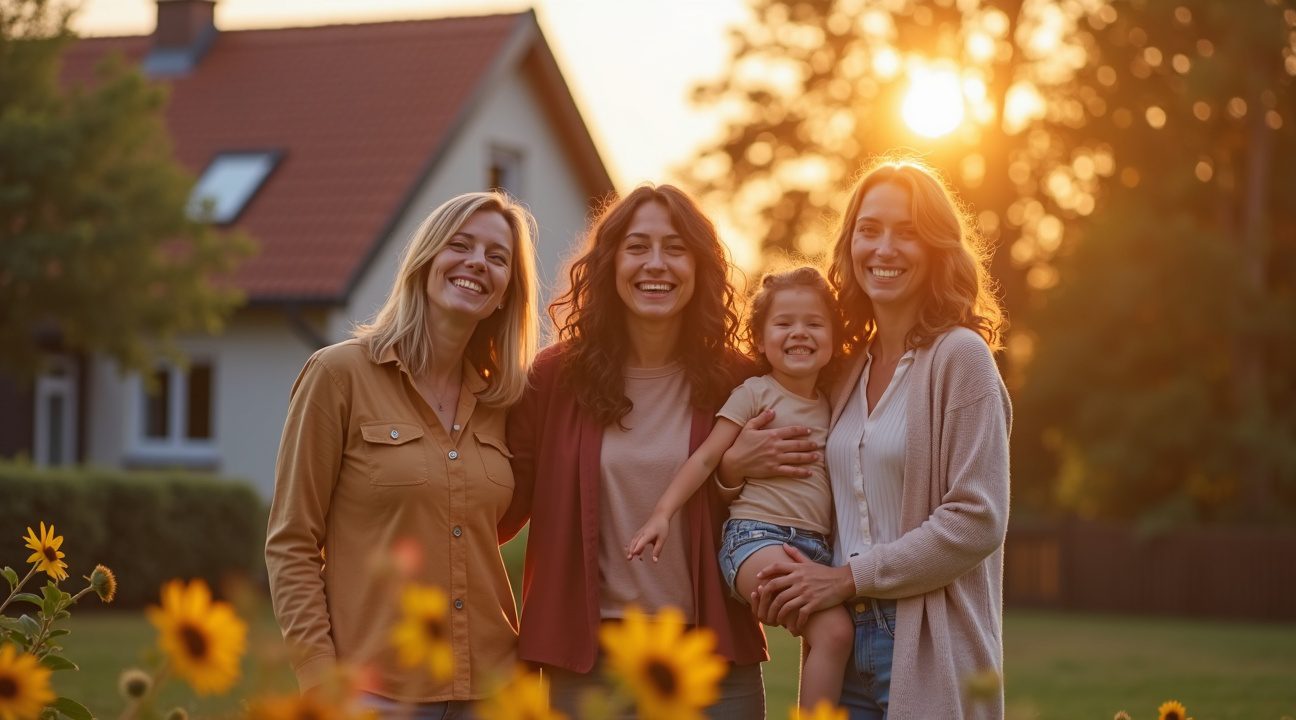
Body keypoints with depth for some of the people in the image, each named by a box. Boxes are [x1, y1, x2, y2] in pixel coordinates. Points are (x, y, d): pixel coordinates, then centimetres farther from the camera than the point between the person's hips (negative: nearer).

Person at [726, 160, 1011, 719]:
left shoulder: (959, 356, -8)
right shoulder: (849, 369, 12)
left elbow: (977, 520, -14)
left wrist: (848, 578, -12)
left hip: (929, 651, -6)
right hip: (844, 643, 6)